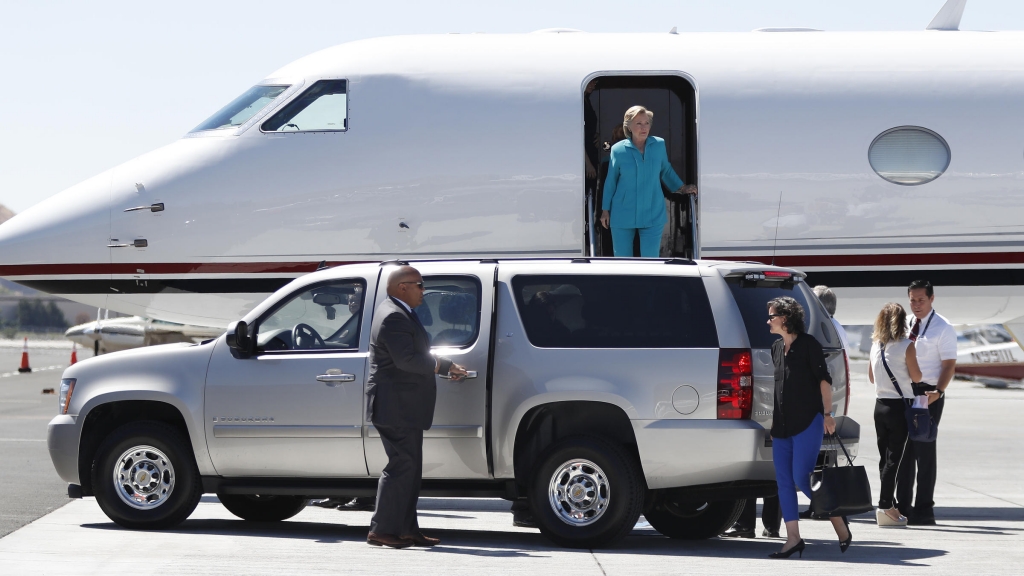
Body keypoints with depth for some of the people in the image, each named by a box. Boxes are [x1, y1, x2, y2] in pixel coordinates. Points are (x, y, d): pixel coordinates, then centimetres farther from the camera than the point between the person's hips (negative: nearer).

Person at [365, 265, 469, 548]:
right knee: (402, 466, -9)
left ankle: (407, 530, 15)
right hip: (395, 406, -11)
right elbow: (407, 359, -26)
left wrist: (445, 366, 10)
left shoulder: (400, 313, 17)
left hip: (404, 408, 11)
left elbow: (414, 355, 21)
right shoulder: (393, 317, -17)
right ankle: (381, 530, -6)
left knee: (409, 469, 12)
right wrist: (446, 366, -18)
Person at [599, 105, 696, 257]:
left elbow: (666, 171, 18)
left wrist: (682, 188, 16)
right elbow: (611, 181, 5)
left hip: (653, 215, 1)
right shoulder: (618, 150, -4)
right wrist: (605, 210, 9)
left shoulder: (659, 145, 0)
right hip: (623, 215, -1)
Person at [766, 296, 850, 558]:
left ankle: (838, 521, 7)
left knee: (802, 478, -12)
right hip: (781, 425, 7)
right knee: (784, 481, 0)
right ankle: (793, 538, 1)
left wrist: (827, 414, -11)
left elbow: (824, 379, -6)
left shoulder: (808, 344, -5)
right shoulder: (776, 348, 15)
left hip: (807, 423, -7)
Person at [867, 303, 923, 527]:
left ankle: (890, 506, 16)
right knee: (893, 458, -5)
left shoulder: (875, 345, 7)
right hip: (900, 406, -6)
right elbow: (916, 377, -8)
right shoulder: (906, 346, -11)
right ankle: (885, 506, -10)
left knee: (885, 457, 11)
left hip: (880, 405, 6)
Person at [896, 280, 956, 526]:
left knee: (924, 450, -4)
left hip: (928, 394, -6)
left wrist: (938, 392, -24)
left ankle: (924, 509, 1)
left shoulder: (943, 328, -6)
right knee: (903, 449, 9)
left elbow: (949, 364, -10)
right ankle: (903, 506, 17)